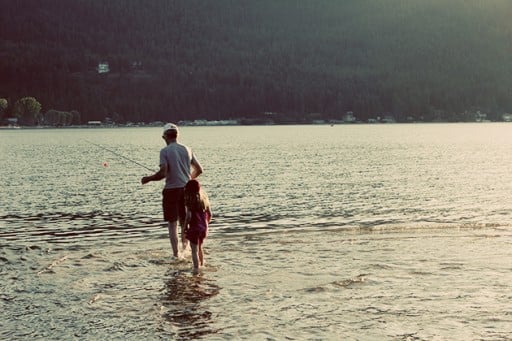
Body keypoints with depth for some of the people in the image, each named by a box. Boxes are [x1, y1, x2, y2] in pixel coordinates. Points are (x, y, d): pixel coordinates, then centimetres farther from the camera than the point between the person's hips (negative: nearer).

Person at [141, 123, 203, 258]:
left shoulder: (165, 151, -9)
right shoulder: (187, 149, 6)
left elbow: (163, 173, -18)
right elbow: (199, 170, 9)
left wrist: (148, 179, -3)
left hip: (171, 190, -4)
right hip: (186, 189, 4)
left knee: (172, 224, 4)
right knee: (184, 221, 19)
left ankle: (176, 254, 3)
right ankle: (185, 249, 20)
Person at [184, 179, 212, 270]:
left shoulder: (189, 201, -12)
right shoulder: (204, 198, 5)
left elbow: (188, 216, -18)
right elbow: (210, 214, 9)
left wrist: (185, 227, -6)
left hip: (194, 228, -6)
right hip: (204, 228, 6)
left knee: (194, 250, 0)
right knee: (200, 247, 25)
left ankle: (196, 268, -5)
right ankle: (202, 264, 35)